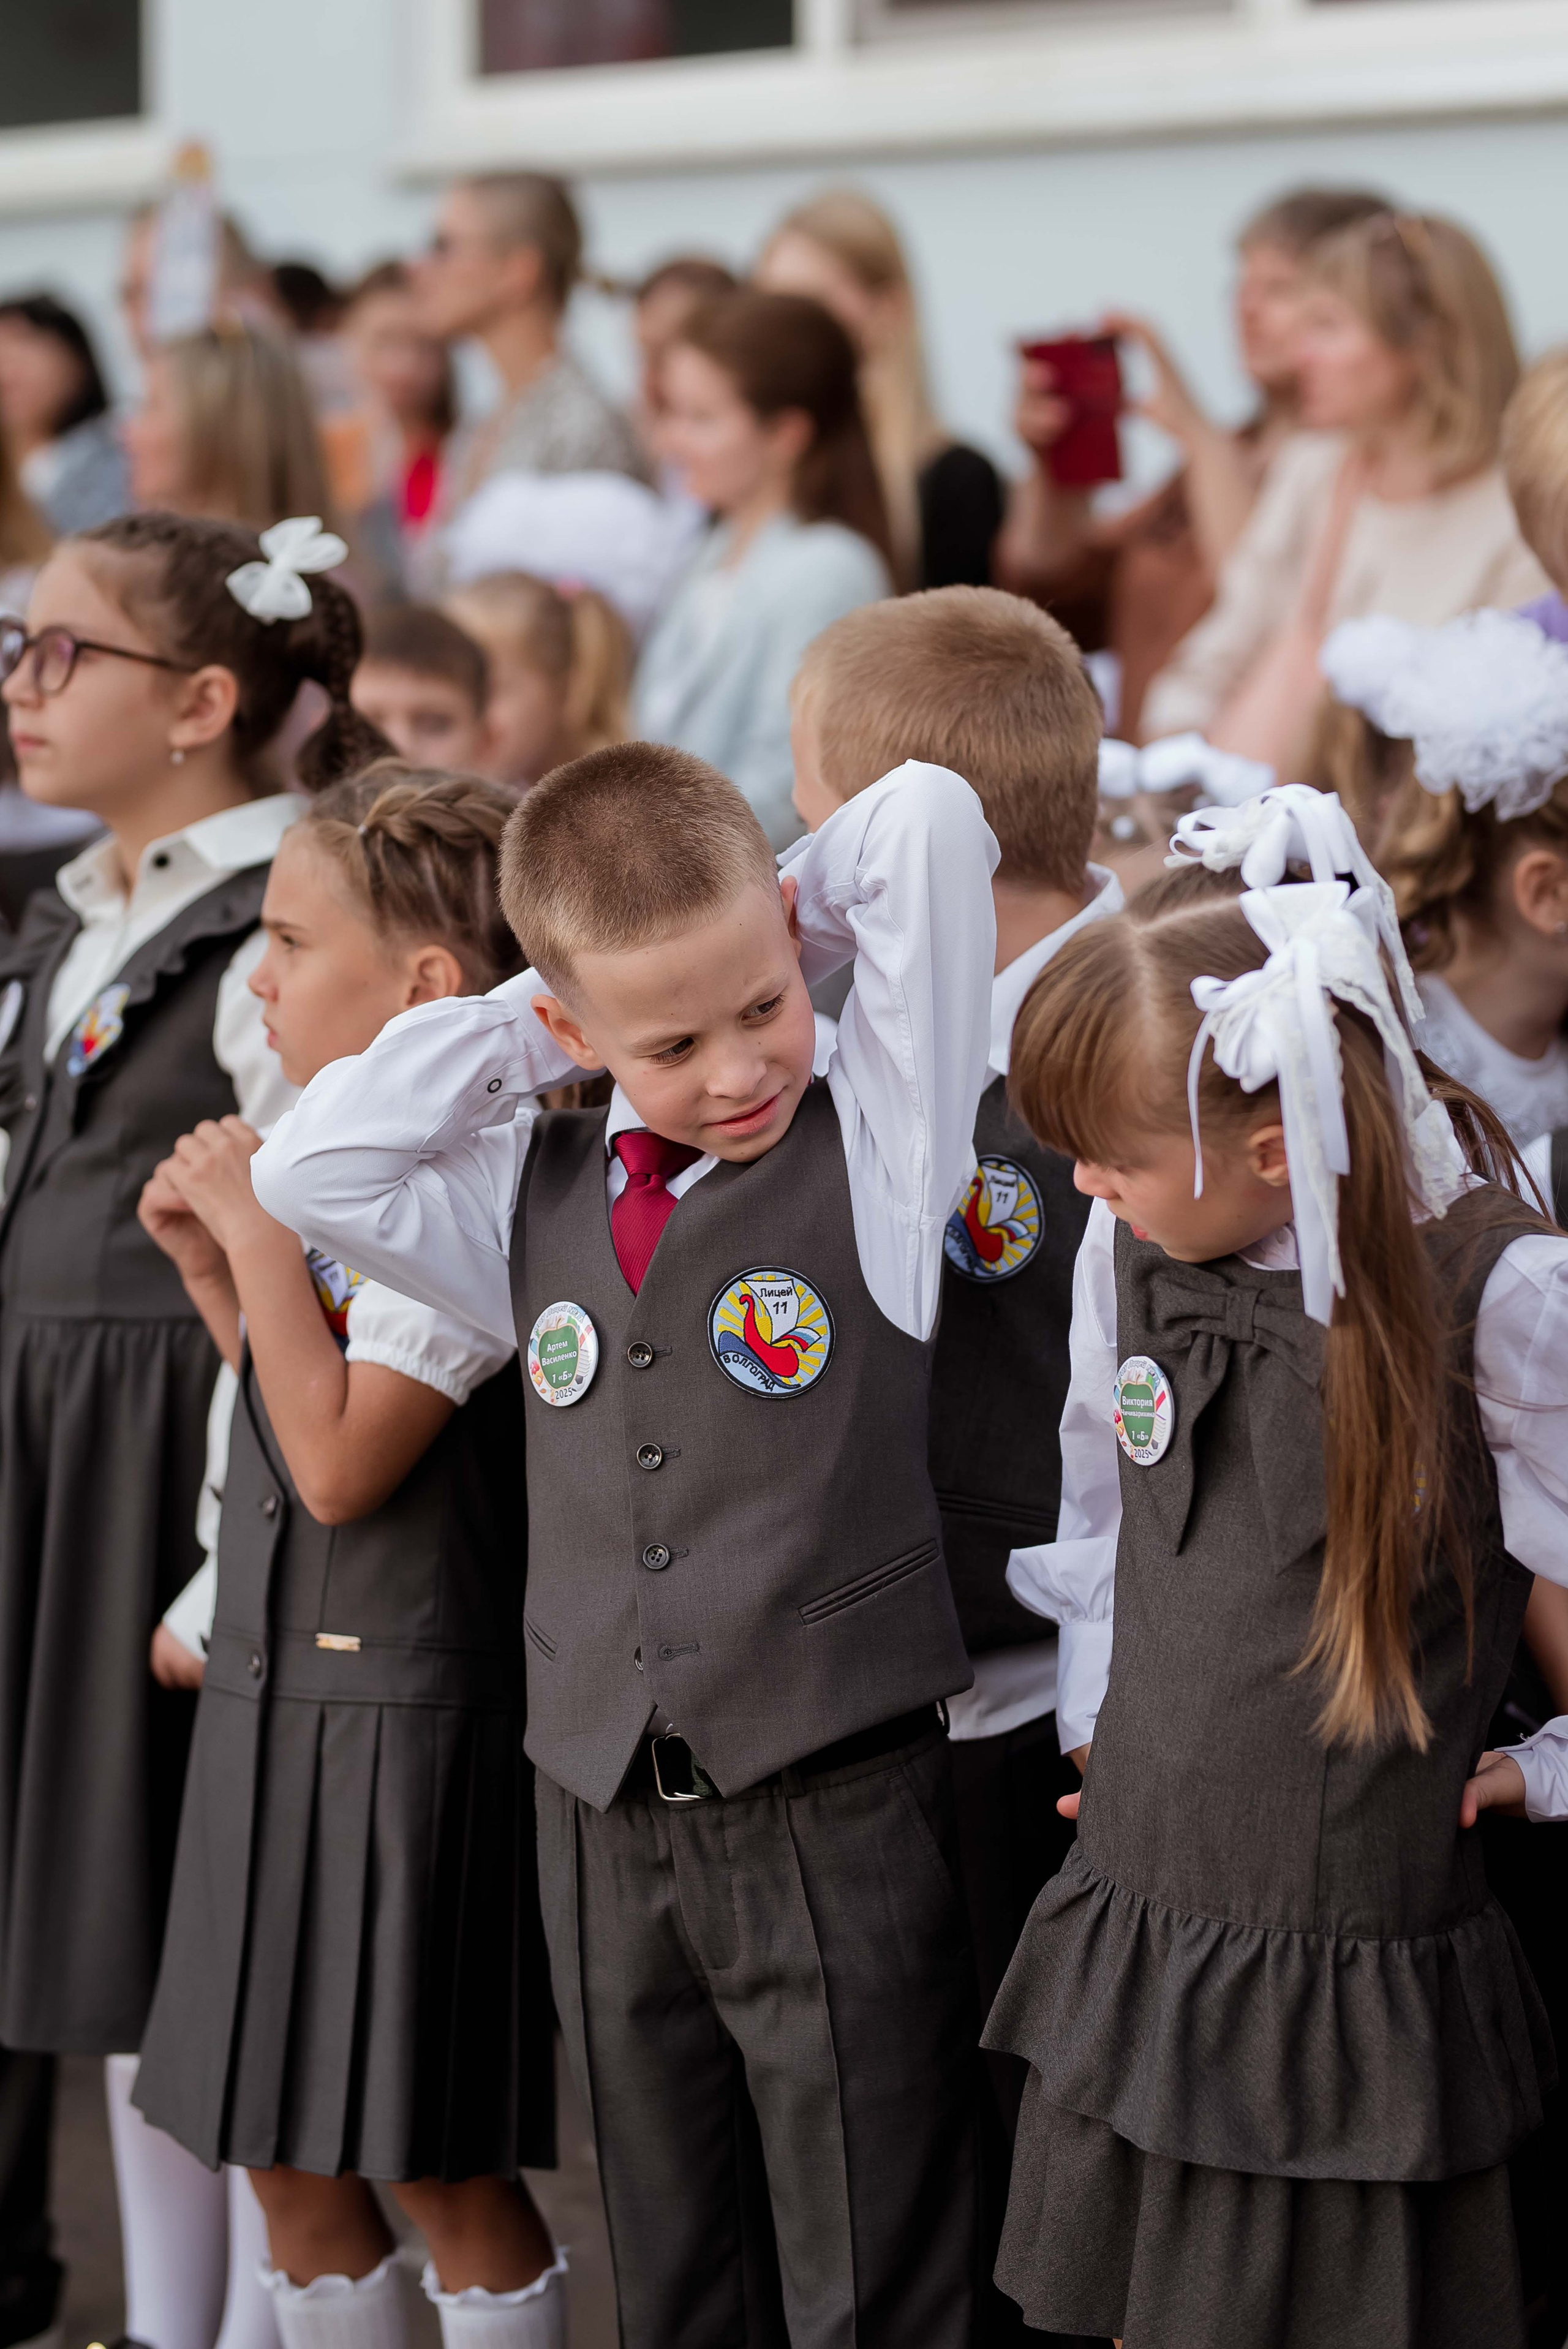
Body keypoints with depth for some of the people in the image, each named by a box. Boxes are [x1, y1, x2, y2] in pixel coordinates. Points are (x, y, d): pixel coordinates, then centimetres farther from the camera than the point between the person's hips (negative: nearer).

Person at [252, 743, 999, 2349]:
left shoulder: (873, 1141, -3)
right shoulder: (537, 1203, 11)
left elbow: (928, 819, -9)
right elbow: (307, 1172, 0)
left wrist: (778, 935, 7)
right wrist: (512, 1020, 3)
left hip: (837, 1813, -4)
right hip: (609, 1818, 5)